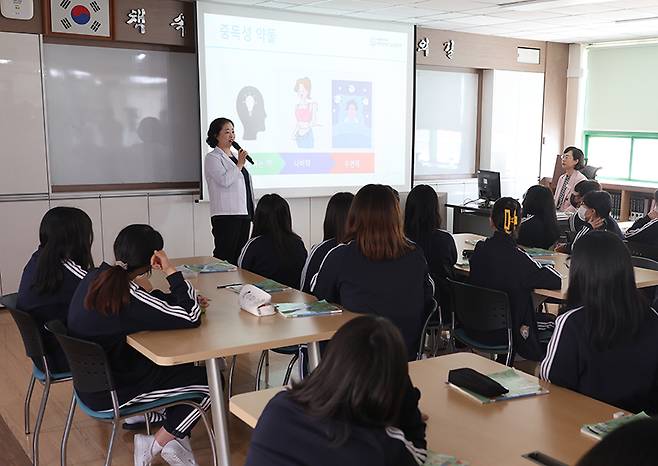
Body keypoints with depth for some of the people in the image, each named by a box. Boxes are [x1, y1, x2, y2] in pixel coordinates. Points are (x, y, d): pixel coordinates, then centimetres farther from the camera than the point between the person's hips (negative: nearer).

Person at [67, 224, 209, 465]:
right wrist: (171, 272, -23)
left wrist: (186, 298, -1)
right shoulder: (127, 296, -29)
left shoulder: (95, 277, -3)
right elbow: (191, 317, -26)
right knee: (209, 381, -3)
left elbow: (147, 305, 11)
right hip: (107, 394, -9)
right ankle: (157, 444, 10)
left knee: (176, 361, 19)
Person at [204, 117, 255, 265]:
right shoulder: (212, 157, -3)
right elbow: (225, 180, -18)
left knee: (239, 257, 7)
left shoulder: (235, 156, 21)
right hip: (226, 215, -8)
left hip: (244, 213, 8)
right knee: (225, 257, -10)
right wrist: (240, 164, -12)